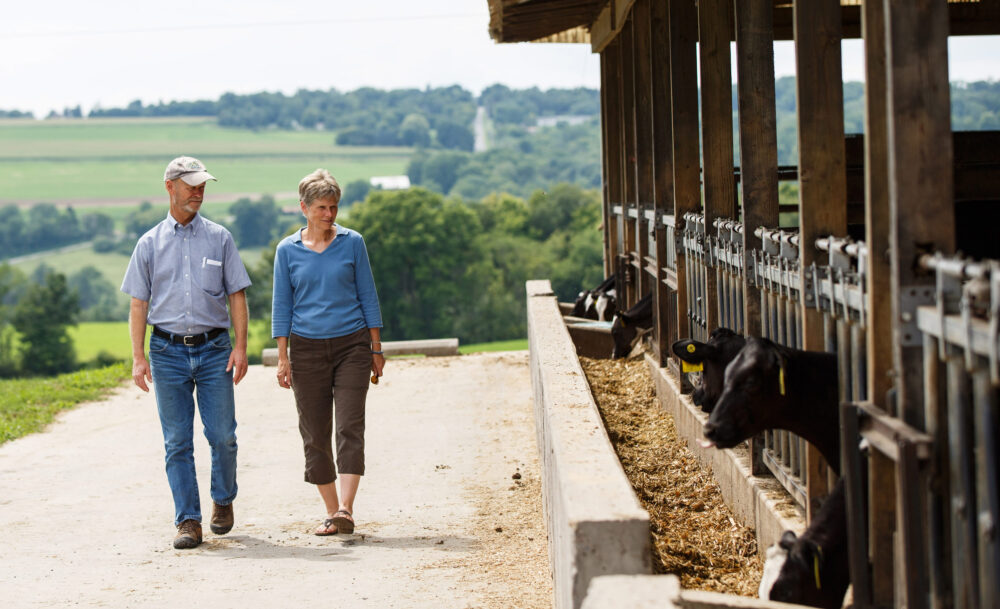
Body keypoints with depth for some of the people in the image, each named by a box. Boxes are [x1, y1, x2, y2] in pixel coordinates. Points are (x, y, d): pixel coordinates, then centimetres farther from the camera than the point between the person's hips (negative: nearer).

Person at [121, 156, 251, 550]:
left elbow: (236, 295, 7)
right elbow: (138, 303, 7)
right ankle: (188, 521, 3)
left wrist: (240, 346, -3)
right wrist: (138, 357, -1)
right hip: (168, 351, 0)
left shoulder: (219, 239, 8)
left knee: (222, 435, -3)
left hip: (214, 349, 0)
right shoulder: (150, 244, 8)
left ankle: (223, 501, 21)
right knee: (177, 441, -1)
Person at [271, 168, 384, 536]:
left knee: (350, 426, -12)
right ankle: (332, 512, 12)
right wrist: (283, 358, -1)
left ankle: (345, 510, -19)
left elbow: (368, 296, 6)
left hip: (351, 345, -1)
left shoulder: (352, 243, 2)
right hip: (307, 349, 1)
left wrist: (376, 349, 4)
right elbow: (281, 306, 5)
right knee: (315, 433, 3)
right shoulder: (288, 250, 2)